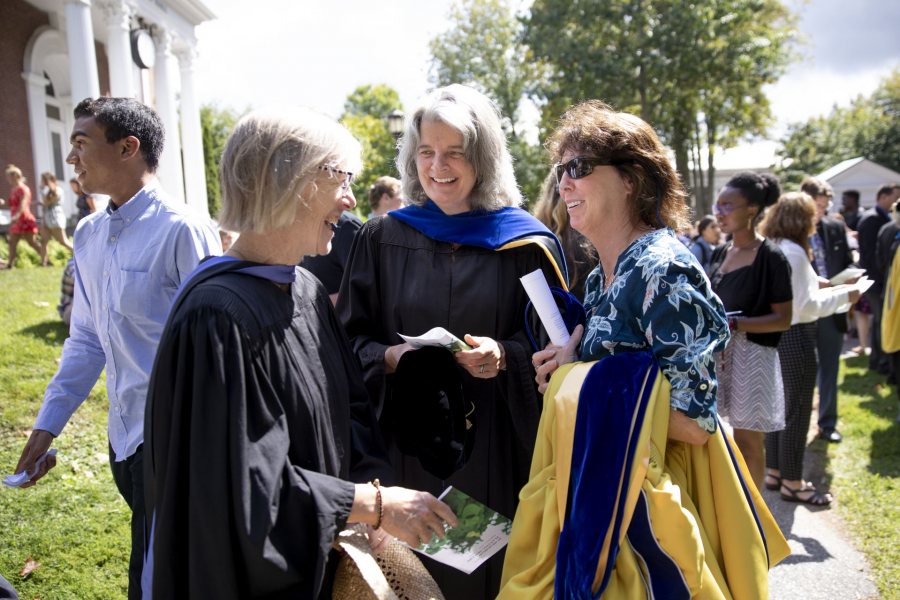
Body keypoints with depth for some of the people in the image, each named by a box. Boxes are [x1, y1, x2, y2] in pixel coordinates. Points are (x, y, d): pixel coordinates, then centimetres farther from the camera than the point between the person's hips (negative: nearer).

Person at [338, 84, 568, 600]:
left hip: (497, 449, -1)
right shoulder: (382, 240, 3)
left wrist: (505, 356, -17)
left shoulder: (527, 244, -1)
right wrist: (390, 357, -14)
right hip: (407, 446, 1)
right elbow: (352, 342, 5)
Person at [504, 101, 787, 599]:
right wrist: (574, 352, -4)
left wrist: (581, 385, -17)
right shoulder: (603, 274, 6)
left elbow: (696, 421, -22)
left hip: (649, 506, -8)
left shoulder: (663, 270, -19)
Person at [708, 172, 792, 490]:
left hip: (752, 354, -7)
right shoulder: (721, 253, 9)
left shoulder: (770, 257, -11)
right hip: (718, 353, 7)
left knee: (748, 441, 4)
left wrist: (733, 324, -21)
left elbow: (783, 319, -13)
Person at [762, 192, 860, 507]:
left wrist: (826, 289, 14)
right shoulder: (793, 251, -18)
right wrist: (843, 296, -7)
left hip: (775, 335, 9)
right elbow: (806, 305, -18)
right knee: (797, 411, 2)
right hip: (795, 337, -9)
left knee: (779, 405, 18)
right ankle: (792, 482, 13)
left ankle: (774, 469, 30)